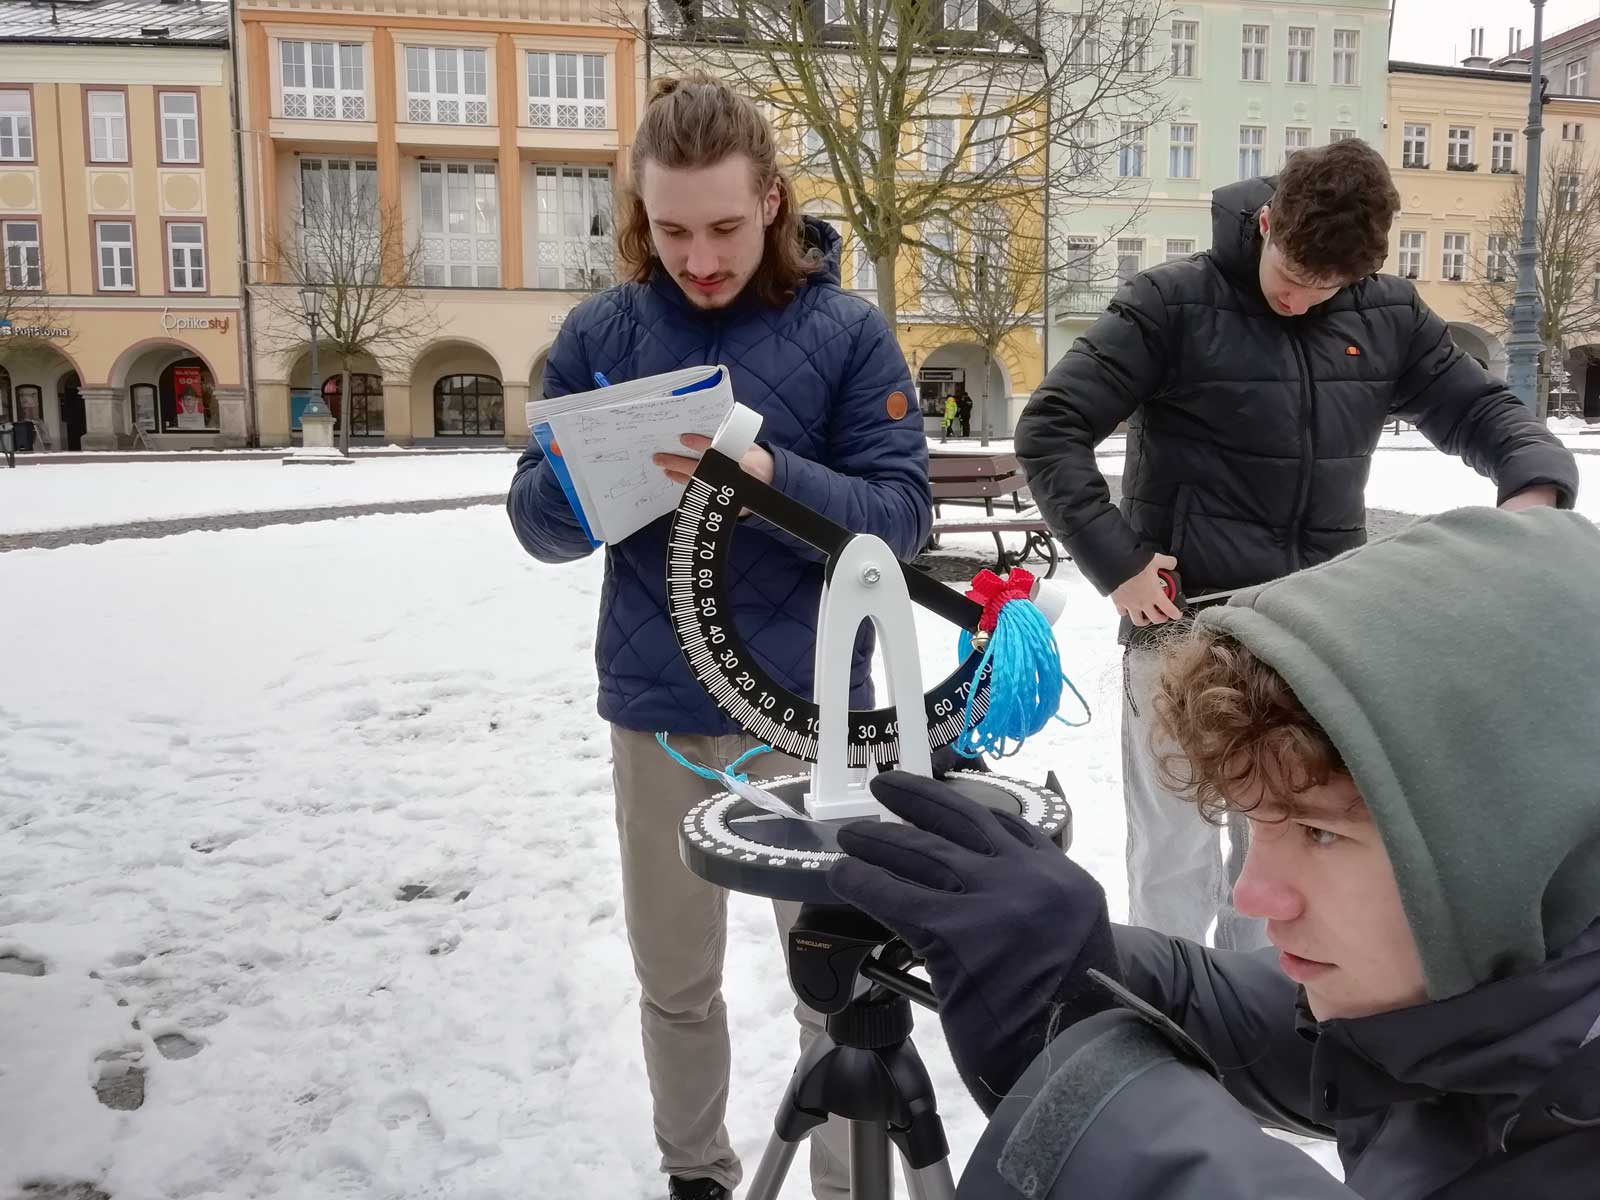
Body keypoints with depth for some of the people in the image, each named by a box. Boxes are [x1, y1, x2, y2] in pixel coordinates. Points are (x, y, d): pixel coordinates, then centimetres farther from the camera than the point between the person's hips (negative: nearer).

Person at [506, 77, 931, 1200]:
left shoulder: (848, 330, -6)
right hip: (655, 714, 2)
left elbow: (902, 513, -12)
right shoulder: (600, 331, 0)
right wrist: (582, 479, -23)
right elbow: (539, 523, 0)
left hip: (808, 711, -2)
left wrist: (771, 475, -29)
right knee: (675, 980, 18)